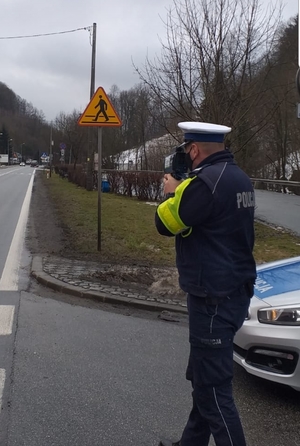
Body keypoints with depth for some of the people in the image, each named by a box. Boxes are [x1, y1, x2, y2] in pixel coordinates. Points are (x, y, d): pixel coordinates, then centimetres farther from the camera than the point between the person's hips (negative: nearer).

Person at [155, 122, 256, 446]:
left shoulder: (206, 180, -21)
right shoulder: (238, 178, 9)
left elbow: (165, 223, -13)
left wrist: (172, 192, 5)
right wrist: (184, 190, 11)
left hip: (214, 298, -10)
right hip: (234, 289, 11)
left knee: (213, 387, -2)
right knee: (204, 378, 22)